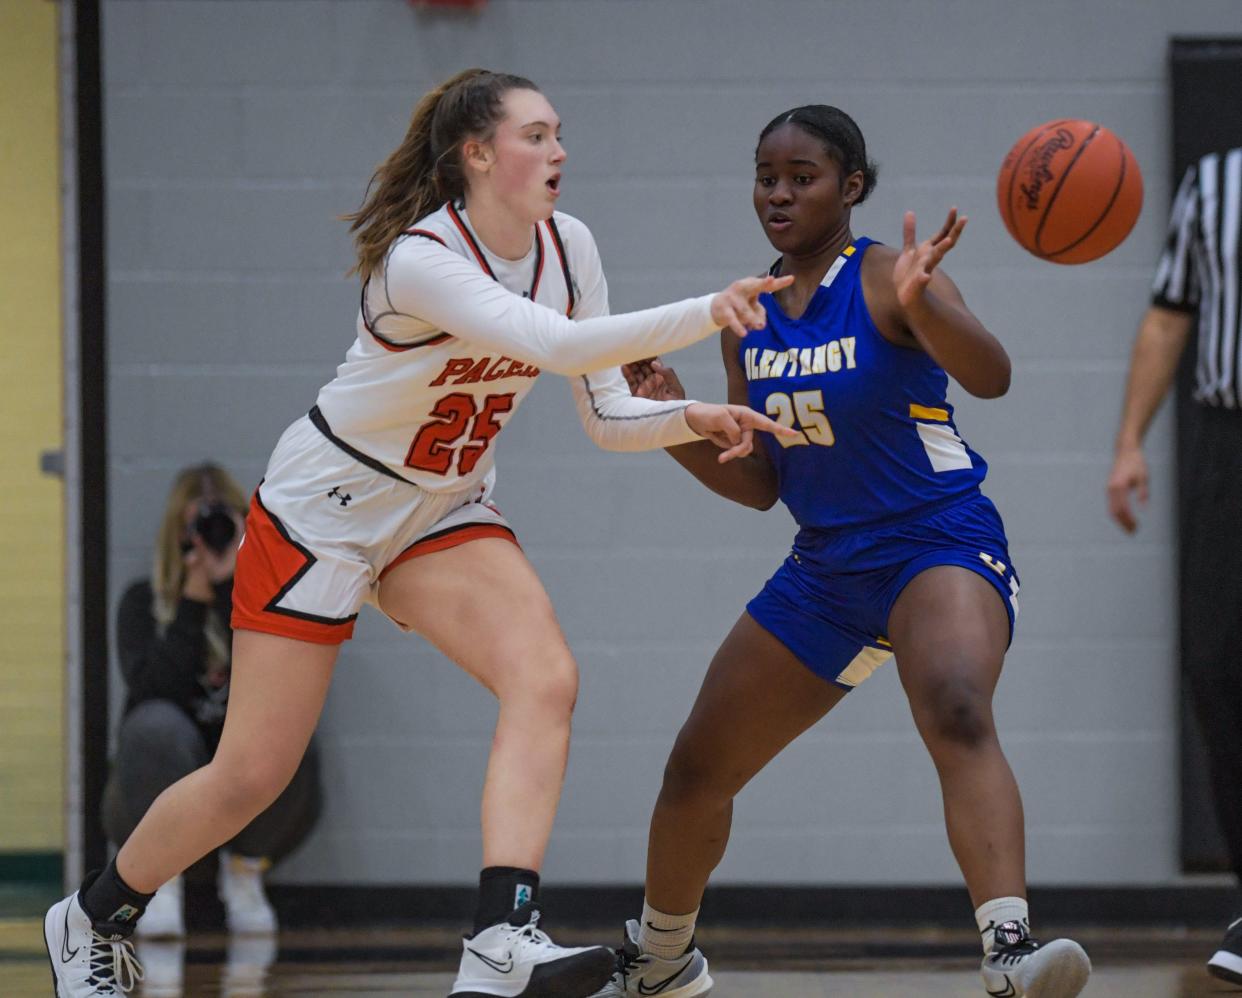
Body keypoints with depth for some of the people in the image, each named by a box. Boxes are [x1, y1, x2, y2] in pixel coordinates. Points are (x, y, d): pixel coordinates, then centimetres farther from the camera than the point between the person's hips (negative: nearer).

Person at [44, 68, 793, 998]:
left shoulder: (567, 248, -6)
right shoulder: (422, 259, -29)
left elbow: (607, 415, -2)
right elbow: (556, 344, -43)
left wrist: (692, 418, -21)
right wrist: (707, 313, -46)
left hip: (444, 513, 6)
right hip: (321, 512, -6)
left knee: (546, 678, -23)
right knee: (251, 777, -1)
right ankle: (91, 918, 25)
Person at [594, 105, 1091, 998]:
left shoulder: (883, 280, -14)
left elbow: (990, 375, -32)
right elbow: (758, 484, 11)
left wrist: (920, 303, -51)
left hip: (940, 546, -7)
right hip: (827, 567, 7)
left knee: (957, 715, -37)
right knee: (696, 770, 14)